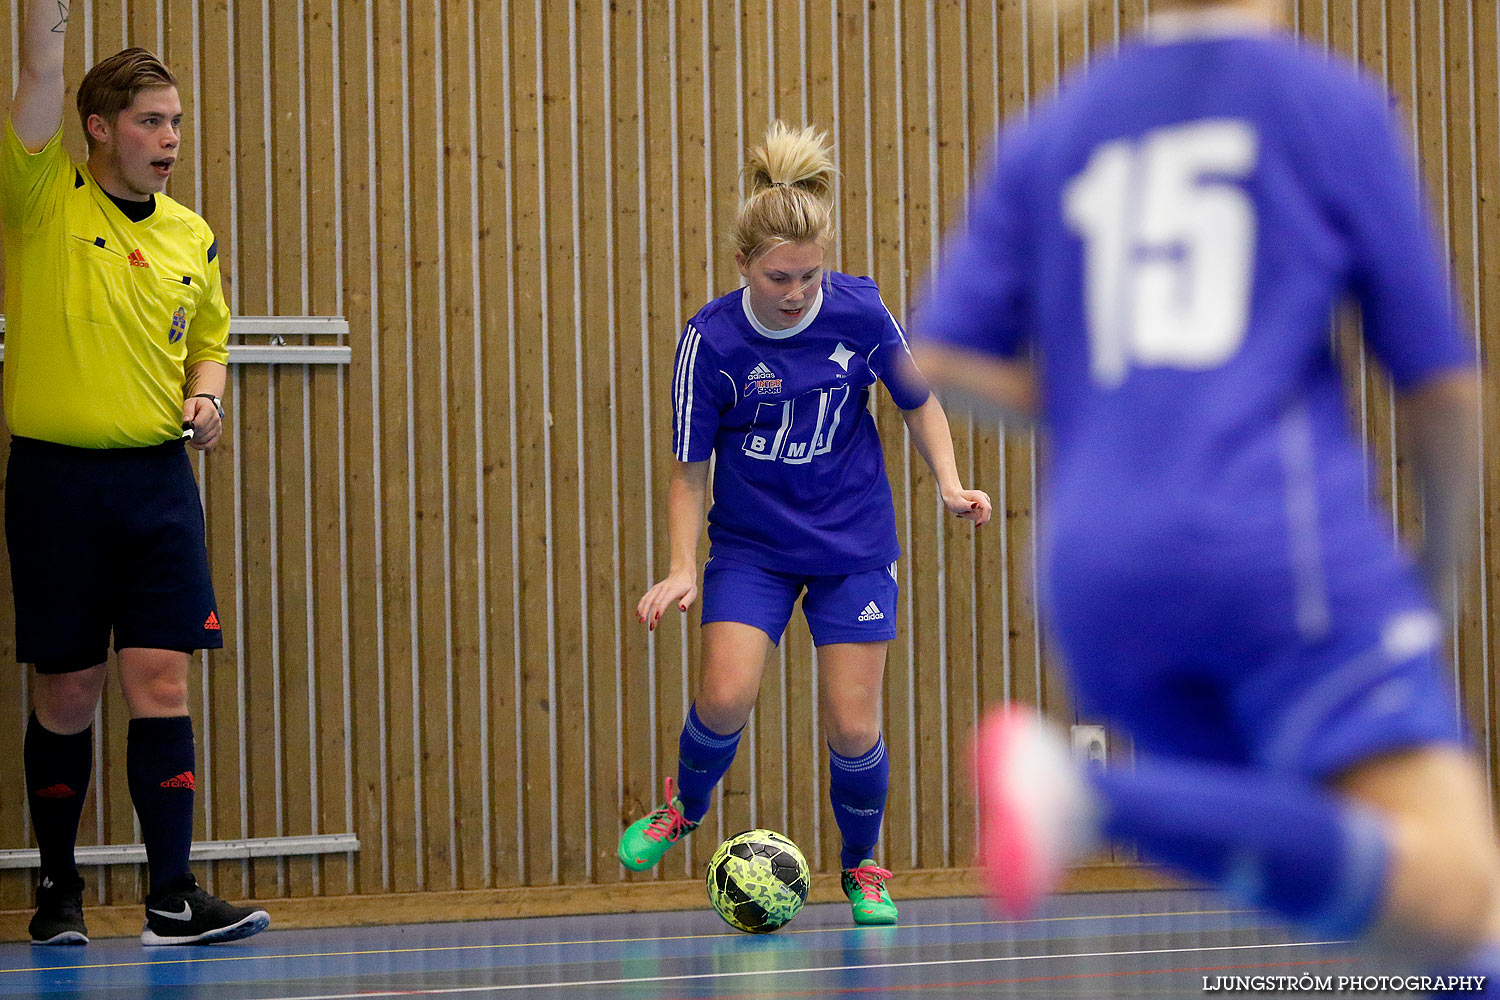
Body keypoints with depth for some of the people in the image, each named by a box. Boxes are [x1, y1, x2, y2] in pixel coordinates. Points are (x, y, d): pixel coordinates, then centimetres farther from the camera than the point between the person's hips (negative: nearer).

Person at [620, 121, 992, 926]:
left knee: (853, 729, -4)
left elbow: (917, 401, 4)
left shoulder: (859, 312, -13)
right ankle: (684, 810, 14)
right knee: (726, 697, -19)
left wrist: (949, 483, -9)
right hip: (751, 547, -1)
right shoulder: (710, 341, -16)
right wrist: (683, 569, -17)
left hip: (854, 546, 1)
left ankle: (862, 868, 24)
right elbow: (689, 467, -8)